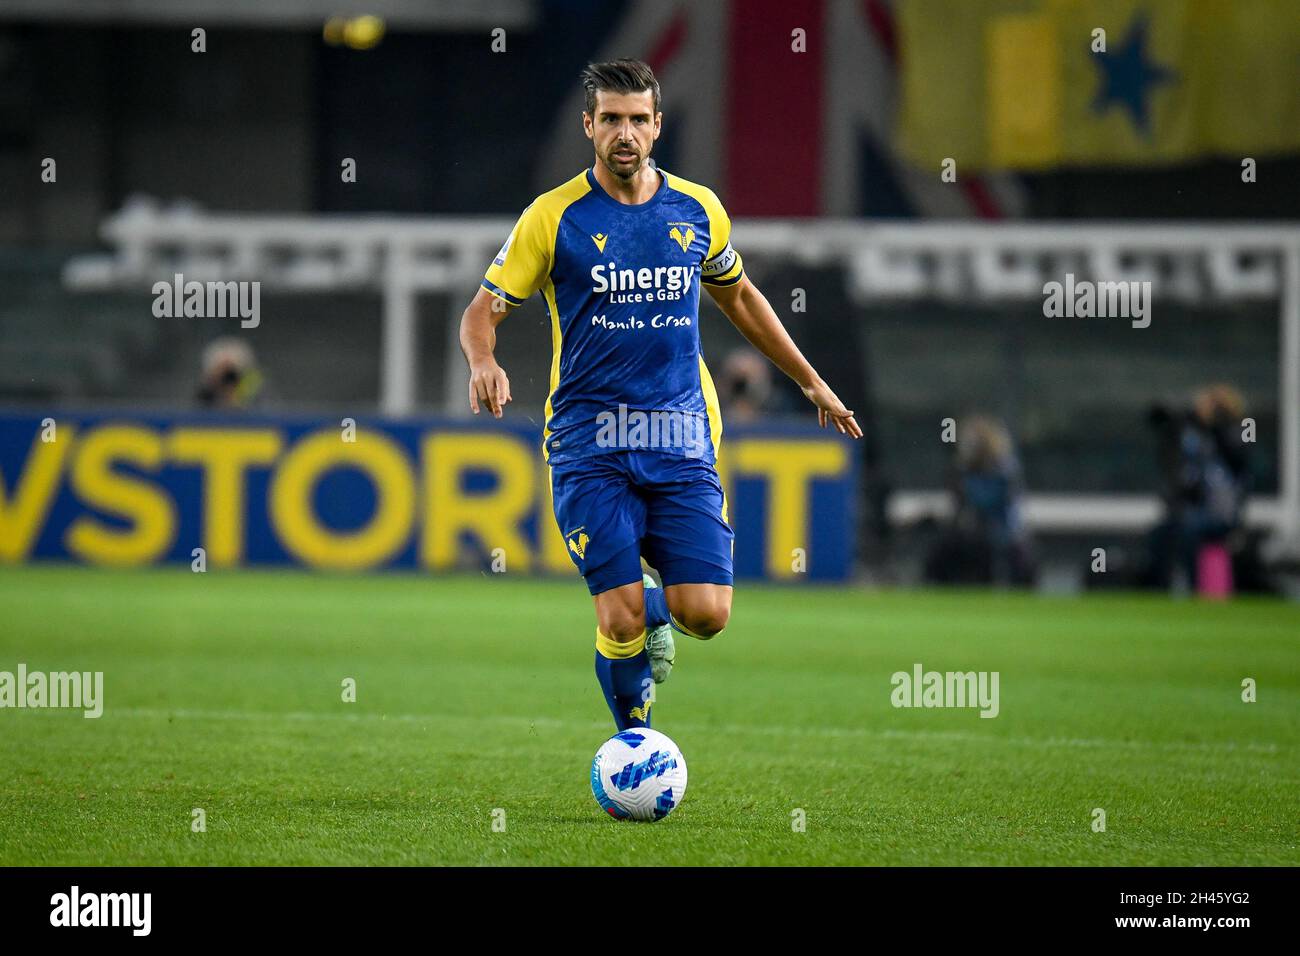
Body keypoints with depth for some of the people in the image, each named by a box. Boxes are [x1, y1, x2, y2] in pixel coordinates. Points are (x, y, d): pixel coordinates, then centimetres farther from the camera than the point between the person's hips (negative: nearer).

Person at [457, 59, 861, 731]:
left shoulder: (698, 210, 7)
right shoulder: (554, 217, -3)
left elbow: (738, 296, 24)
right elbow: (483, 309, 1)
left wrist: (810, 381, 28)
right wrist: (484, 363, -22)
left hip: (681, 439, 3)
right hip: (589, 442, -2)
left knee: (706, 615, -9)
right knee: (622, 624, -11)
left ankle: (657, 609, 27)